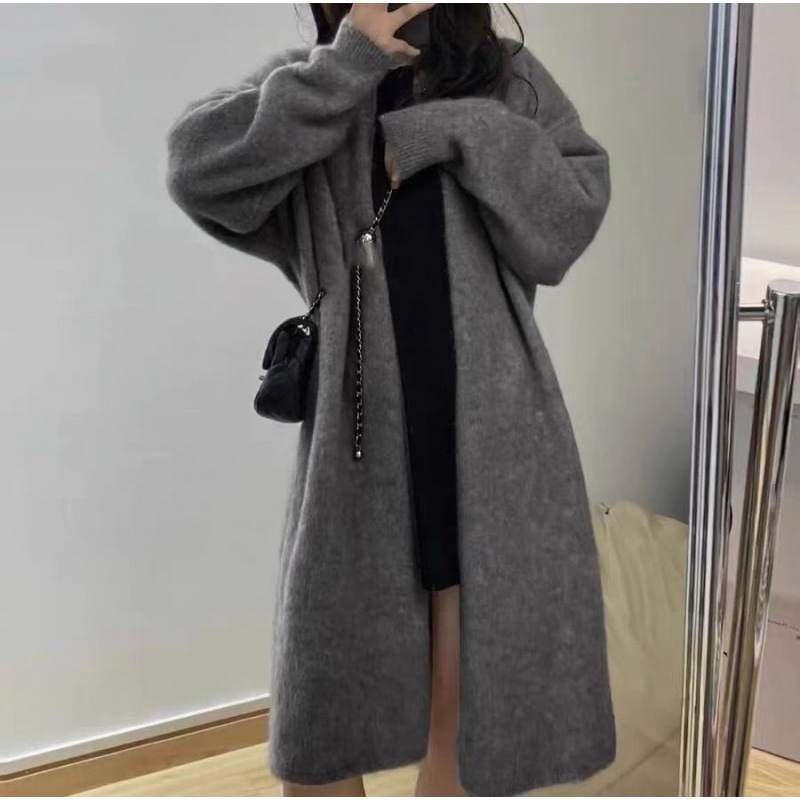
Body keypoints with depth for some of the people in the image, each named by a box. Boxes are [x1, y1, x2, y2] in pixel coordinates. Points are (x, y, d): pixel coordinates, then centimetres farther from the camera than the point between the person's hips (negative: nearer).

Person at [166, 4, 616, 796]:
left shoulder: (509, 78, 7)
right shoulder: (313, 86, 5)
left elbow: (576, 215, -2)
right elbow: (198, 171, -13)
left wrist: (470, 131, -14)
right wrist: (347, 66, -15)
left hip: (492, 437, 1)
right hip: (361, 439, 0)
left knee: (468, 708, 12)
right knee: (318, 715, 11)